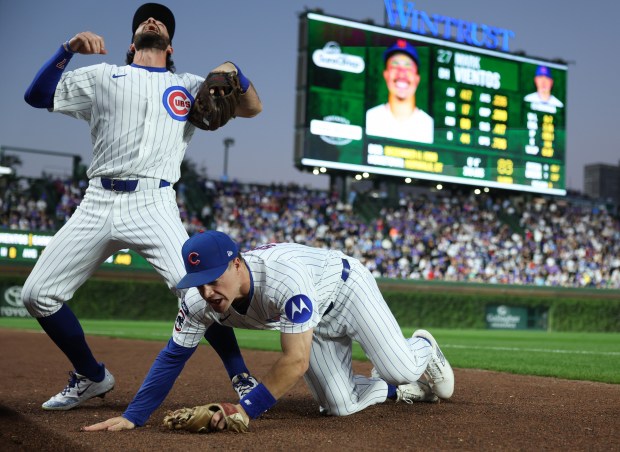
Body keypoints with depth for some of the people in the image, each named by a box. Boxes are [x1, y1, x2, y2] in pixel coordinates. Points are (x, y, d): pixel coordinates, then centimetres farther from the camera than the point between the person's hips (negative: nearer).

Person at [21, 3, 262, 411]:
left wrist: (232, 70, -9)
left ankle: (244, 381, -3)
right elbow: (37, 96, 10)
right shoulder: (103, 77, 18)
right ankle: (92, 377, 20)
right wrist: (68, 49, -3)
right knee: (39, 293, 0)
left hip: (154, 205, -2)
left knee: (197, 293, -21)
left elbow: (252, 108, 10)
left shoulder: (191, 86, 17)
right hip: (98, 203, 3)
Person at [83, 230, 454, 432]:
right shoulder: (202, 301, -27)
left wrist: (246, 409, -46)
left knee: (401, 370, -11)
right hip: (315, 321, 5)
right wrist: (133, 416, -27)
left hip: (347, 287, -5)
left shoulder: (285, 276, -46)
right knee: (339, 405, -3)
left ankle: (423, 348, 28)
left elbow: (296, 361, -45)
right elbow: (173, 357, -20)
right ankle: (400, 390, 28)